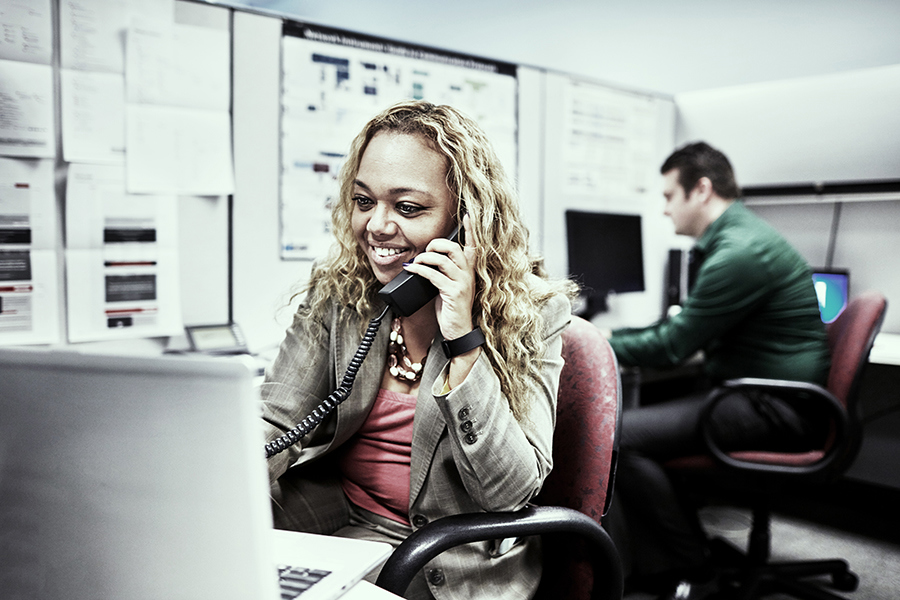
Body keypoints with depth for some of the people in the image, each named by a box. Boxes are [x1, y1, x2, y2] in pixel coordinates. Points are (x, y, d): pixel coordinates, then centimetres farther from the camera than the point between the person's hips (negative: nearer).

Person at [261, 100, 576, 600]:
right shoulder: (335, 292, -2)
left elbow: (510, 491, -17)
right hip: (329, 519, 4)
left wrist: (463, 342, -26)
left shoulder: (532, 314, -12)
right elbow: (272, 424, -5)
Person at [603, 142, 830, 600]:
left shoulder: (740, 251, -19)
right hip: (756, 394, 11)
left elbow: (673, 345, -16)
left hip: (774, 410, -11)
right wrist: (608, 337, 16)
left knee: (618, 437, -20)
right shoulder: (735, 238, 16)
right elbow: (683, 327, 23)